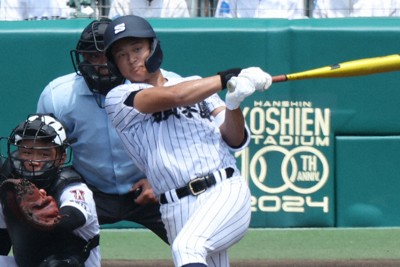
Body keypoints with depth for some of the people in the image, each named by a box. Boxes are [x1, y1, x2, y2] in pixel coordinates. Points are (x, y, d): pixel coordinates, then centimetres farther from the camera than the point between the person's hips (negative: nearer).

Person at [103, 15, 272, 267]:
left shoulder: (197, 85, 19)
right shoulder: (119, 99, 8)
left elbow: (235, 141, 12)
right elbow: (175, 96, -7)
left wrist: (234, 103, -7)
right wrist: (227, 78, -3)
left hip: (226, 191, -1)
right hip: (178, 209, 1)